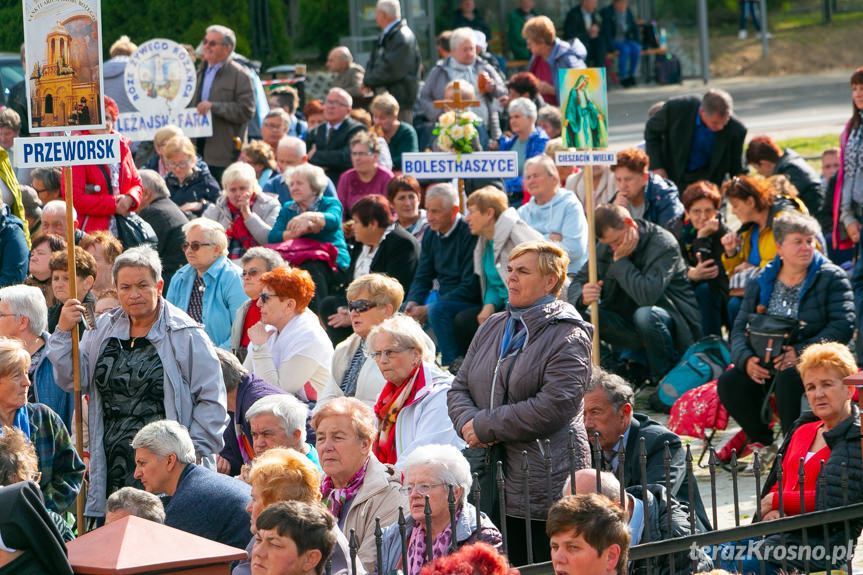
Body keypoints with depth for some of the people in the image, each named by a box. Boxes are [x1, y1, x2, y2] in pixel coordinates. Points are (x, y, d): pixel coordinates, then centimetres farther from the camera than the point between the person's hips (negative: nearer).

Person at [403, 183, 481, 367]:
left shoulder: (469, 234, -17)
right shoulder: (431, 235, 9)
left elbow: (471, 288, -20)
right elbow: (422, 277, 15)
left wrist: (428, 309, -20)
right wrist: (413, 302, -8)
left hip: (471, 303, -8)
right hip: (445, 300, 8)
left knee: (438, 311, -34)